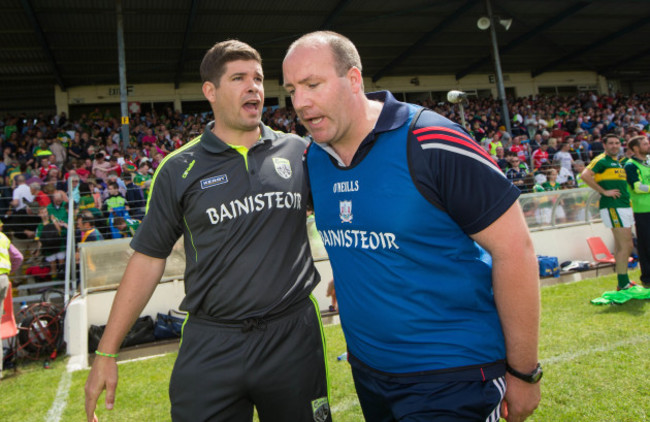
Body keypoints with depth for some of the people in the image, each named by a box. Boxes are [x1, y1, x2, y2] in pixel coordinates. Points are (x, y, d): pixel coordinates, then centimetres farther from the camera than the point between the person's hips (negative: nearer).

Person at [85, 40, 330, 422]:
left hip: (294, 334, 1)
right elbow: (148, 259, 3)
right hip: (210, 346, -1)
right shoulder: (179, 171, -1)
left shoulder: (301, 152, 1)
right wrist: (106, 353, 3)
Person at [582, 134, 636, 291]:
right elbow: (585, 175, -22)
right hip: (612, 206, -9)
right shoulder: (602, 160, -7)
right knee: (626, 246, -9)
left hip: (624, 205, 9)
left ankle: (624, 281, 21)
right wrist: (604, 192, -18)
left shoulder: (618, 162, 21)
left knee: (621, 246, 13)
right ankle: (623, 285, -3)